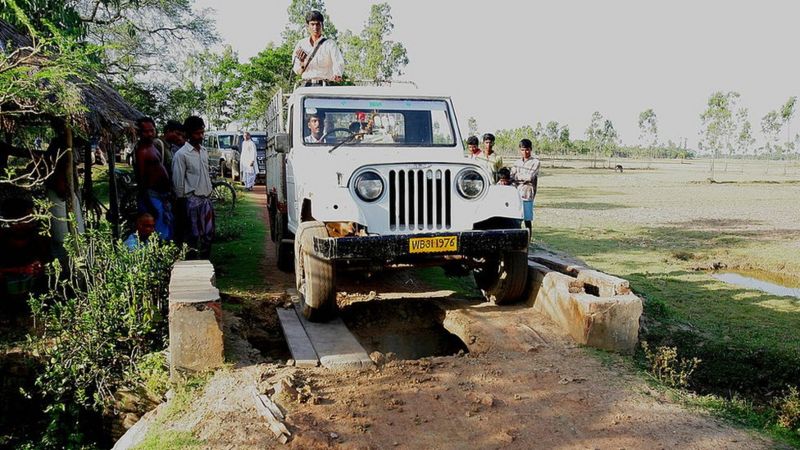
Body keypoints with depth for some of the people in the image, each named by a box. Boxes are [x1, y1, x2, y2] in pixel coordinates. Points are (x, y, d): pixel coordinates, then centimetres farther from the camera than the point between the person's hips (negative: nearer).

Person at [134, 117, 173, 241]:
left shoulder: (153, 145, 13)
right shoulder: (141, 151, -15)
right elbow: (140, 179, -18)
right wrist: (149, 205, -20)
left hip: (163, 194, 10)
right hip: (152, 196, -10)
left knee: (168, 231, 18)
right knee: (159, 234, -8)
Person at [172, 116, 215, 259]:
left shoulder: (204, 151, 10)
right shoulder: (181, 154, -12)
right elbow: (178, 182, -11)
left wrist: (210, 194, 17)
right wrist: (182, 202, -9)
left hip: (206, 199, 7)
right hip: (193, 200, -7)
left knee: (208, 235, 12)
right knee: (195, 237, -1)